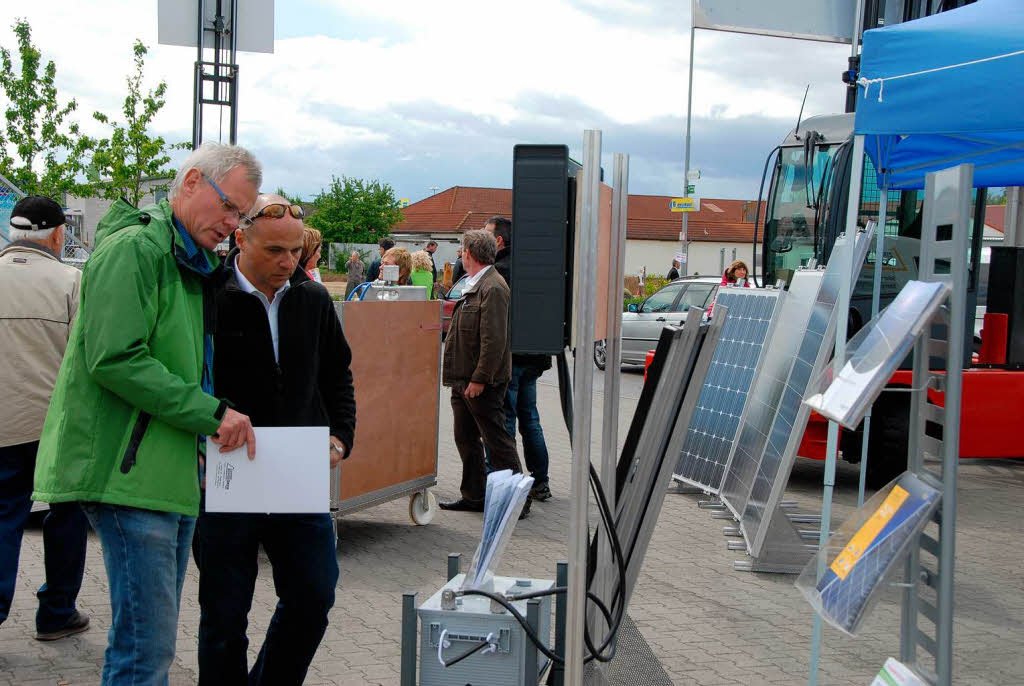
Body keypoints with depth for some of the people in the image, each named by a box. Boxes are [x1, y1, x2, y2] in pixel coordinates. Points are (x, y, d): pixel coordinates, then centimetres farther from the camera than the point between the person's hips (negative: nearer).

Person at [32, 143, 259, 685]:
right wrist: (211, 414, -21)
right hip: (130, 473, -10)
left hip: (175, 475, 10)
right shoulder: (135, 248, -10)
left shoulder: (191, 264, 21)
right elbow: (115, 359, -21)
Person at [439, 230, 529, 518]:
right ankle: (474, 496, 24)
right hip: (463, 380, 10)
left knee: (497, 440, -3)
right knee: (466, 439, 15)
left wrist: (479, 379, -23)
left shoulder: (493, 288, -18)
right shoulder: (474, 286, 15)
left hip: (482, 383, -10)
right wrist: (458, 377, 18)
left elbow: (494, 340, -23)